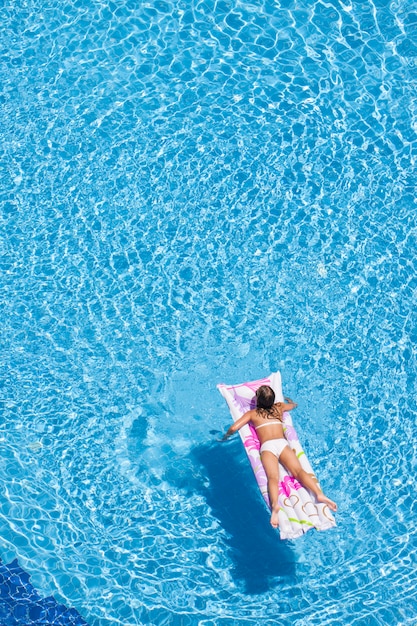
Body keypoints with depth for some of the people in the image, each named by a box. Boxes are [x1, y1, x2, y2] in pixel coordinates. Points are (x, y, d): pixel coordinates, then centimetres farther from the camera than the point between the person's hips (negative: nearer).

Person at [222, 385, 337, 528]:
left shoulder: (252, 413, 21)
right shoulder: (279, 407, 28)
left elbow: (233, 428, 14)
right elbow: (293, 404, 50)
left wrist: (225, 436, 35)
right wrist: (287, 399, 73)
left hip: (266, 447, -2)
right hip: (282, 443, 2)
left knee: (273, 477, -25)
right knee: (298, 471, -17)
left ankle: (275, 506, -51)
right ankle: (320, 494, -41)